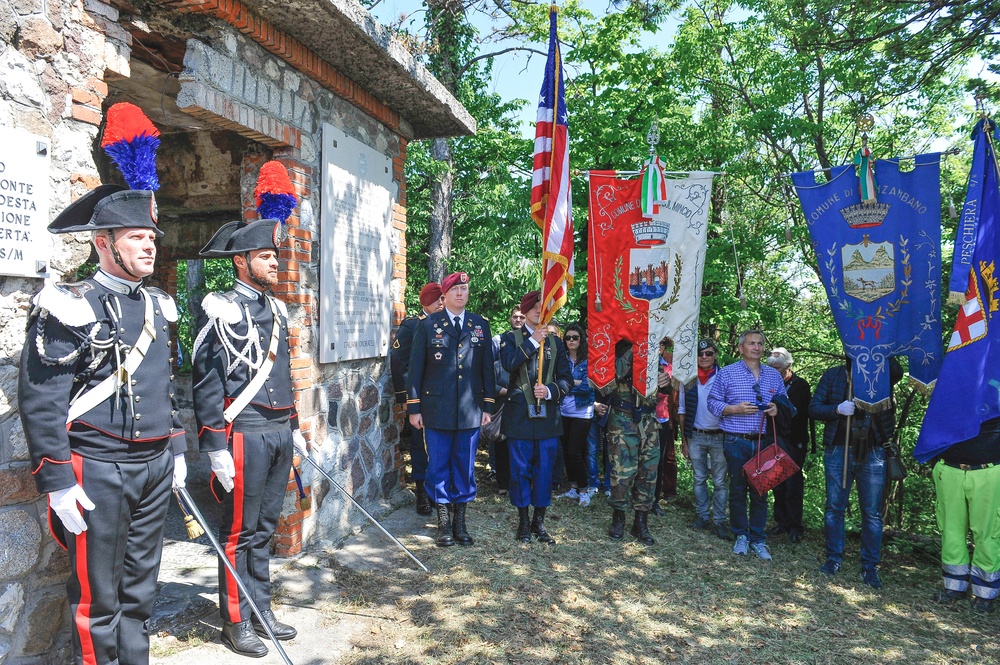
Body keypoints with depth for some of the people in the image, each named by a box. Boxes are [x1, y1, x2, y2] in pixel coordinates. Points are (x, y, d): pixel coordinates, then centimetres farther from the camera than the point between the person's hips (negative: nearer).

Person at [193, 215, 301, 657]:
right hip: (245, 434, -7)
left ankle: (261, 612, 28)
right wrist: (215, 448, -16)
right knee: (239, 532, 4)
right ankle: (235, 623, 19)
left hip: (279, 432, 7)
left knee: (265, 528, 15)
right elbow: (206, 383, -13)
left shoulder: (277, 309, 13)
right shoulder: (221, 310, -9)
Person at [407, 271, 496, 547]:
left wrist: (488, 405, 6)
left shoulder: (480, 325, 8)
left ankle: (460, 521, 22)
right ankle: (444, 522, 18)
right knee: (438, 466, 4)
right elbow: (415, 368, 1)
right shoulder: (428, 325, 1)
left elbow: (487, 367, 10)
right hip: (437, 408, -2)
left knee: (465, 467, 9)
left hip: (470, 409, 2)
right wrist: (414, 407, -3)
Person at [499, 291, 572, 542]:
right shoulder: (511, 338, 4)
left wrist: (550, 390, -12)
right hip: (519, 413, -2)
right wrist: (533, 341, -17)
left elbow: (566, 378, 6)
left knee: (544, 468, 6)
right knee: (521, 468, 4)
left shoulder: (555, 341, 10)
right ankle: (523, 521, 19)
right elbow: (508, 363, -17)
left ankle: (539, 521, 20)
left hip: (548, 414, 2)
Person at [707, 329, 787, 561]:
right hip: (736, 442, -2)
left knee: (760, 491, 5)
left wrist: (777, 409, -5)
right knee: (737, 490, 6)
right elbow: (713, 402, 0)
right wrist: (735, 409, -15)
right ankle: (741, 536, 20)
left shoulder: (773, 375, 12)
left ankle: (758, 539, 16)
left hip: (763, 441, 2)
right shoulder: (727, 373, 2)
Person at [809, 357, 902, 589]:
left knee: (872, 512, 5)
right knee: (834, 507, 9)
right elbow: (814, 407, 2)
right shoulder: (833, 375, 4)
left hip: (872, 454, 0)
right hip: (838, 451, 1)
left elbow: (898, 372, -21)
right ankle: (834, 559, 22)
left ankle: (870, 567, 16)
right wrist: (838, 409, -16)